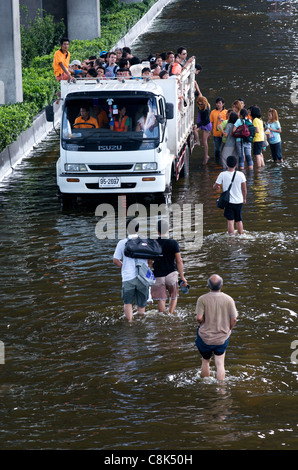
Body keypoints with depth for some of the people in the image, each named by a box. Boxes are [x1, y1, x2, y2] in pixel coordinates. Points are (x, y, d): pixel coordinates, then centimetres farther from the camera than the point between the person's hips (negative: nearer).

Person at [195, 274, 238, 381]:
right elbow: (234, 319, -8)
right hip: (222, 337, 1)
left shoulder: (202, 299, -15)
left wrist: (202, 324, 3)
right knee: (220, 364, 8)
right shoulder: (228, 299, -10)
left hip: (205, 337, -1)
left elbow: (199, 318, -20)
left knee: (205, 361, 20)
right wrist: (227, 330, 9)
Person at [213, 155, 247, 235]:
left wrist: (217, 187, 19)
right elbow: (244, 189, -3)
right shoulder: (240, 174, -11)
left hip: (228, 201, -2)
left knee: (230, 221, 0)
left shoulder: (222, 175, -13)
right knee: (239, 220, 18)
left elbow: (215, 186, -6)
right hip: (239, 201, 2)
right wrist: (244, 198, 14)